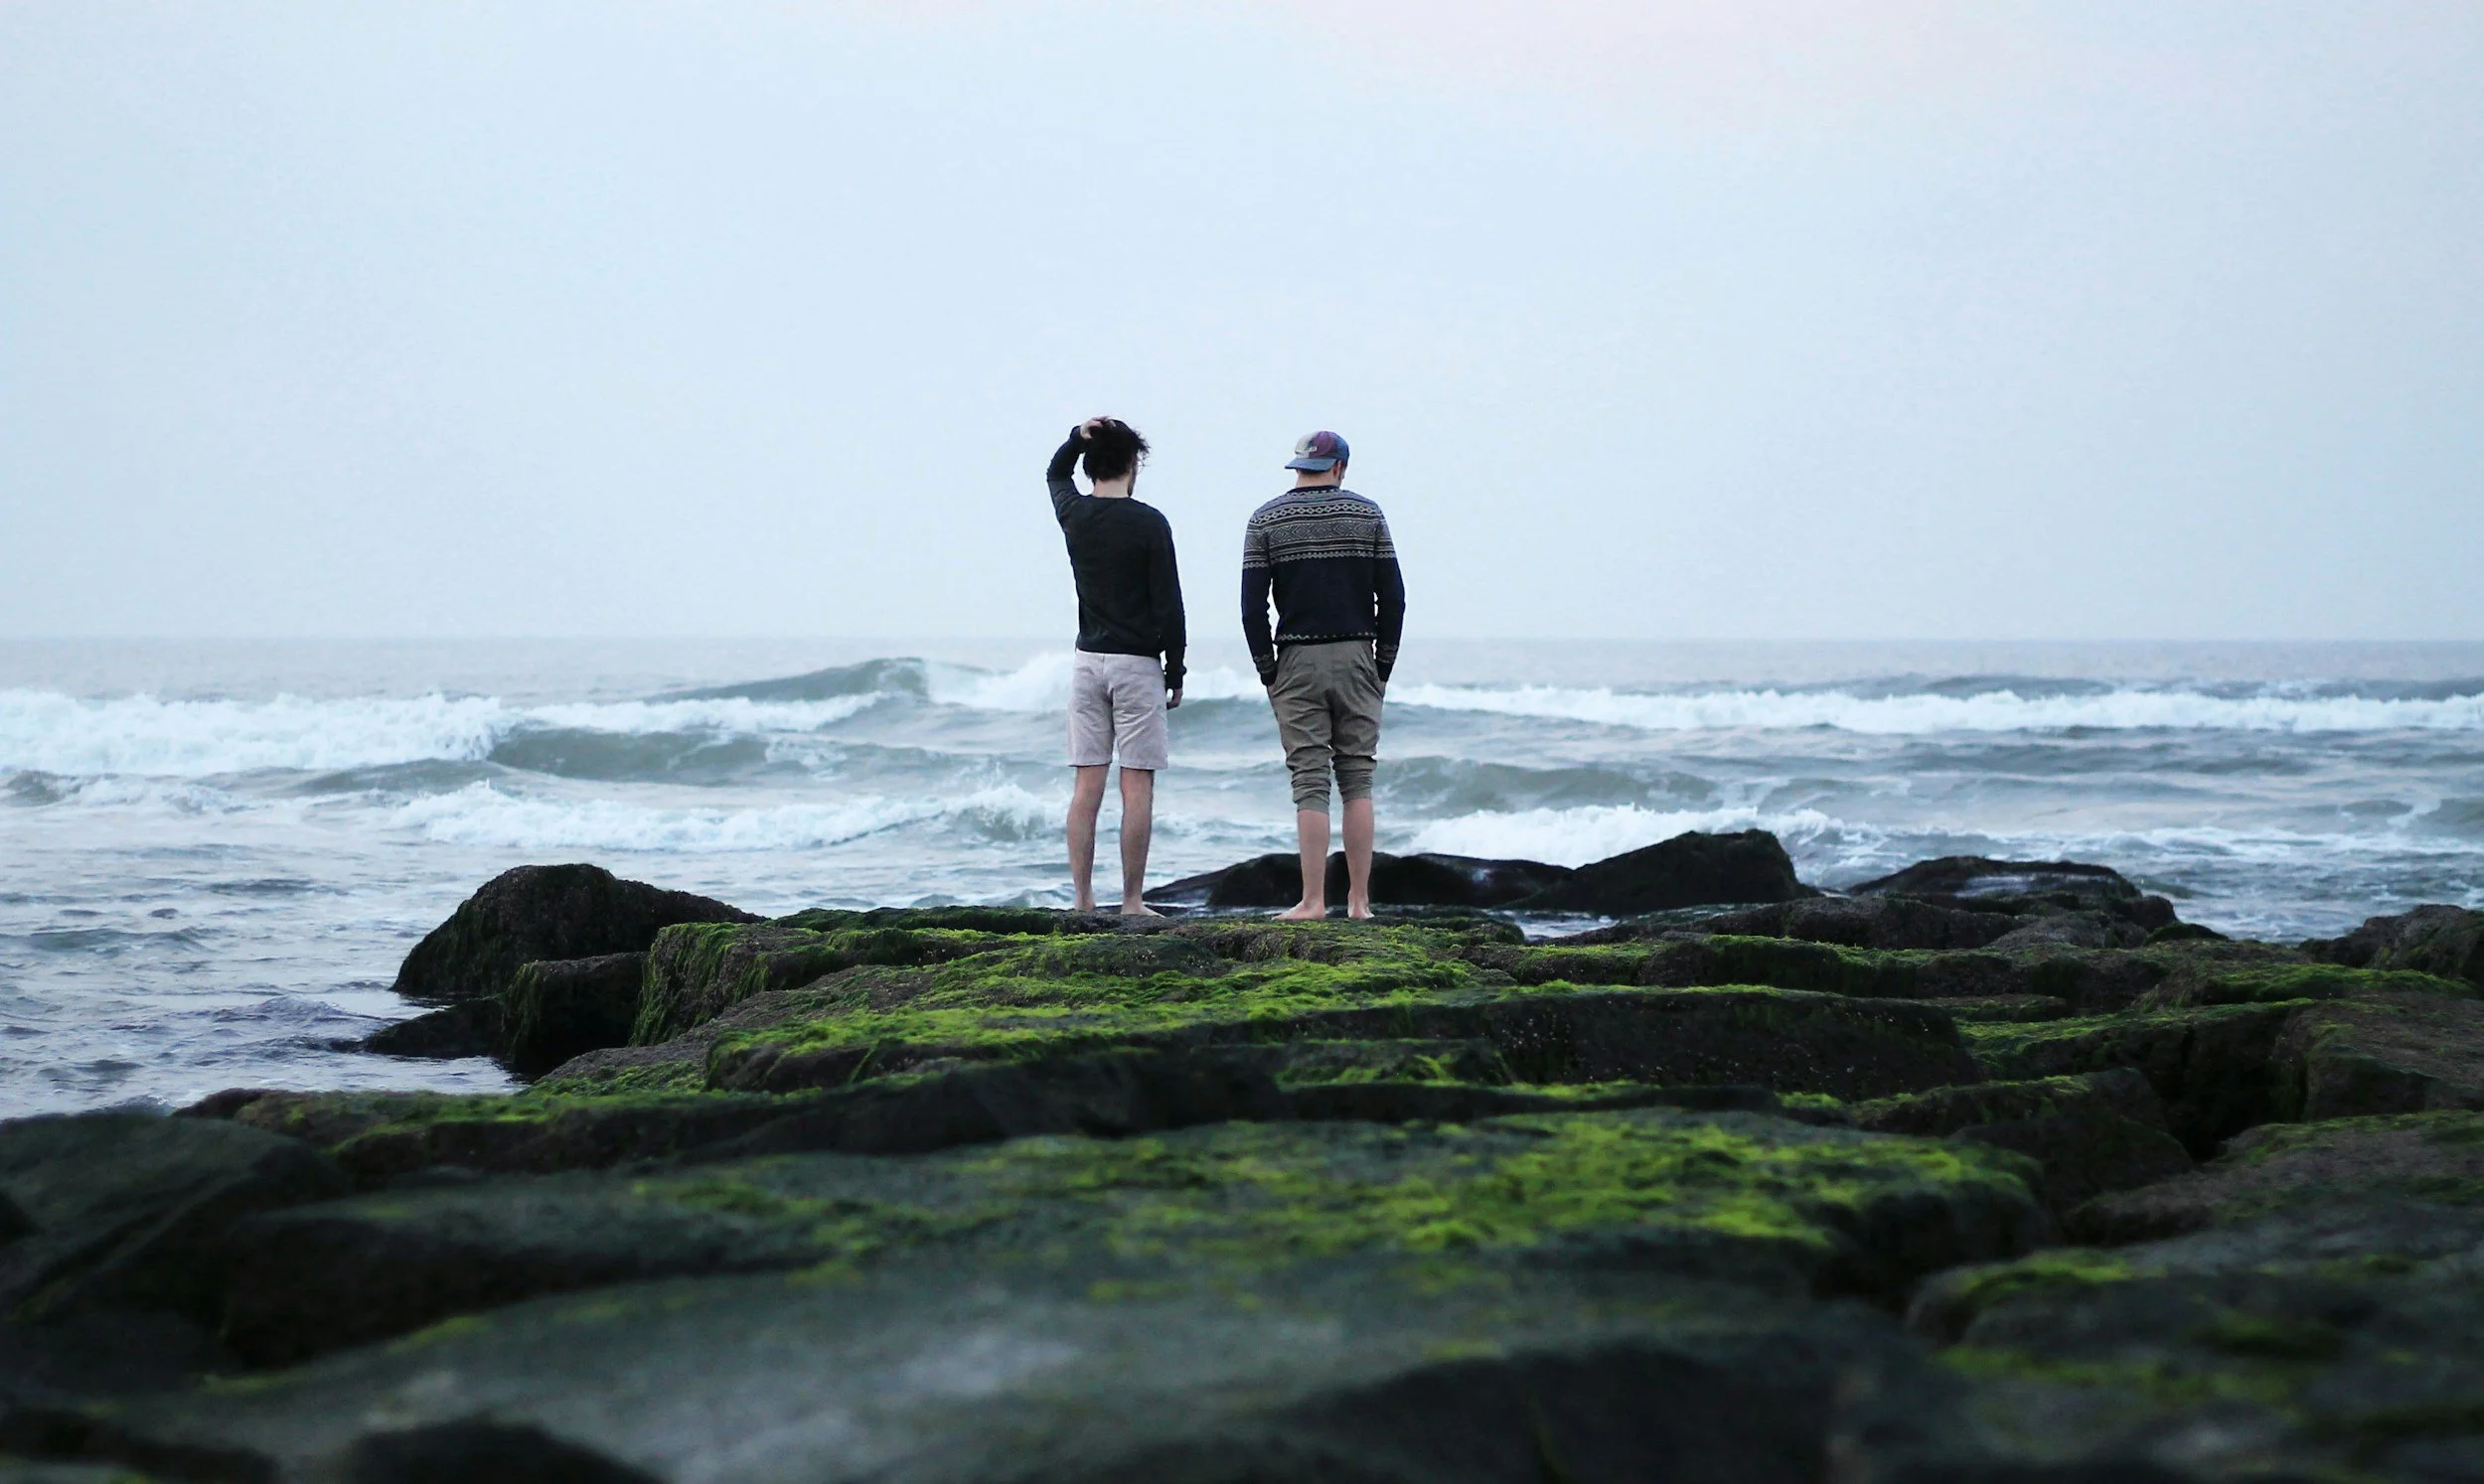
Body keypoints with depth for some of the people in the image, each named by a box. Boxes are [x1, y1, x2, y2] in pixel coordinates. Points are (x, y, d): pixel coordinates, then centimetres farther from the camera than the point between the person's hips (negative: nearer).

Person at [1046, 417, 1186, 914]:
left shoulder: (1074, 514, 4)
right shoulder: (1149, 523, -9)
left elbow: (1055, 474, 28)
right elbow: (1168, 605, -9)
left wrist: (1077, 437, 9)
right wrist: (1175, 671, 0)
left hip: (1087, 662, 4)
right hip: (1137, 665, -4)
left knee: (1086, 786, 4)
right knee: (1137, 787, -2)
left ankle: (1083, 901, 3)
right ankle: (1132, 902, -3)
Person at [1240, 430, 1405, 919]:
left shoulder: (1266, 520, 0)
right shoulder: (1368, 515, 3)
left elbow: (1252, 606, -4)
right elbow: (1392, 598, 1)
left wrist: (1268, 672, 3)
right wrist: (1382, 668, 8)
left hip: (1298, 661, -1)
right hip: (1356, 658, 1)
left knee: (1310, 785, -2)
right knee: (1358, 780, 6)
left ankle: (1313, 901, -5)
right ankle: (1359, 901, 5)